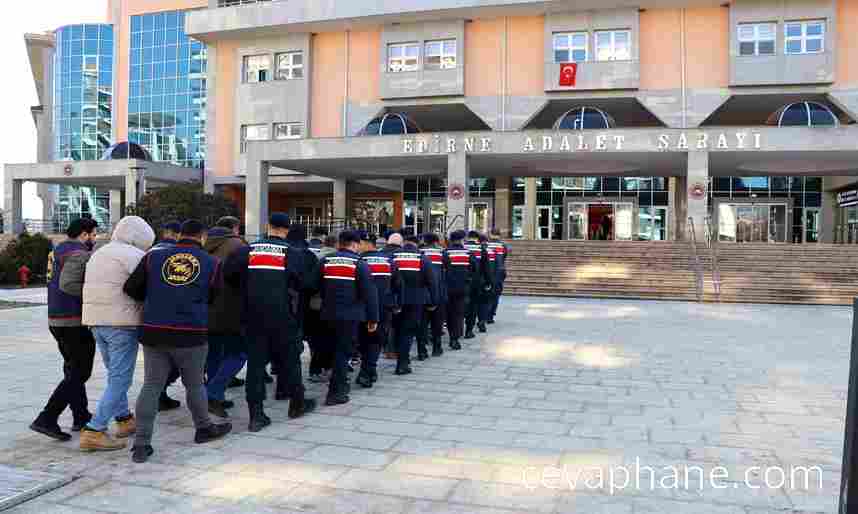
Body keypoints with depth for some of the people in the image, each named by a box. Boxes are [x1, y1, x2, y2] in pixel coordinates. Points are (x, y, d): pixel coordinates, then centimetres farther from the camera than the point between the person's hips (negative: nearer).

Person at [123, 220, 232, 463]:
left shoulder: (154, 257, 4)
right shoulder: (212, 263, 2)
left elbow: (130, 288, 1)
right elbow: (213, 299, 11)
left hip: (153, 333, 2)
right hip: (191, 334, -1)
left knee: (151, 386, 8)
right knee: (194, 384, 15)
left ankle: (141, 444, 6)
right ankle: (204, 428, 33)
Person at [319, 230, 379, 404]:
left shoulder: (325, 261, 6)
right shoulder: (359, 264, -8)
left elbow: (320, 288, 12)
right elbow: (369, 293, -10)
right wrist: (373, 318, -4)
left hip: (330, 313, 5)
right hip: (350, 315, -5)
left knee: (336, 348, 19)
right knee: (343, 351, 0)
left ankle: (341, 383, 32)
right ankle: (336, 392, 0)